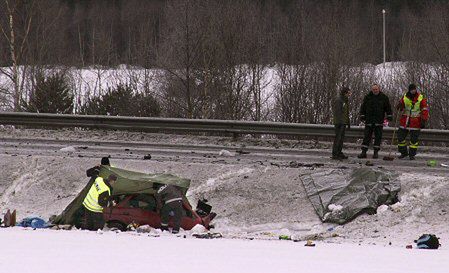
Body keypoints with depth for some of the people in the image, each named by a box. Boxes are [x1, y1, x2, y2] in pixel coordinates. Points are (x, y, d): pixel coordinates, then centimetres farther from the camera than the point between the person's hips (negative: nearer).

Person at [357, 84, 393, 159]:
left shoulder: (384, 97, 5)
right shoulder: (367, 97, 7)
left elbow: (388, 108, 10)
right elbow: (363, 107, 10)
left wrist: (389, 116, 4)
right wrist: (362, 116, 3)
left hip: (379, 121, 0)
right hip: (369, 121, 0)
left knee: (378, 137, 1)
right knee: (367, 136, -1)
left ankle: (376, 152, 8)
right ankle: (364, 152, -1)